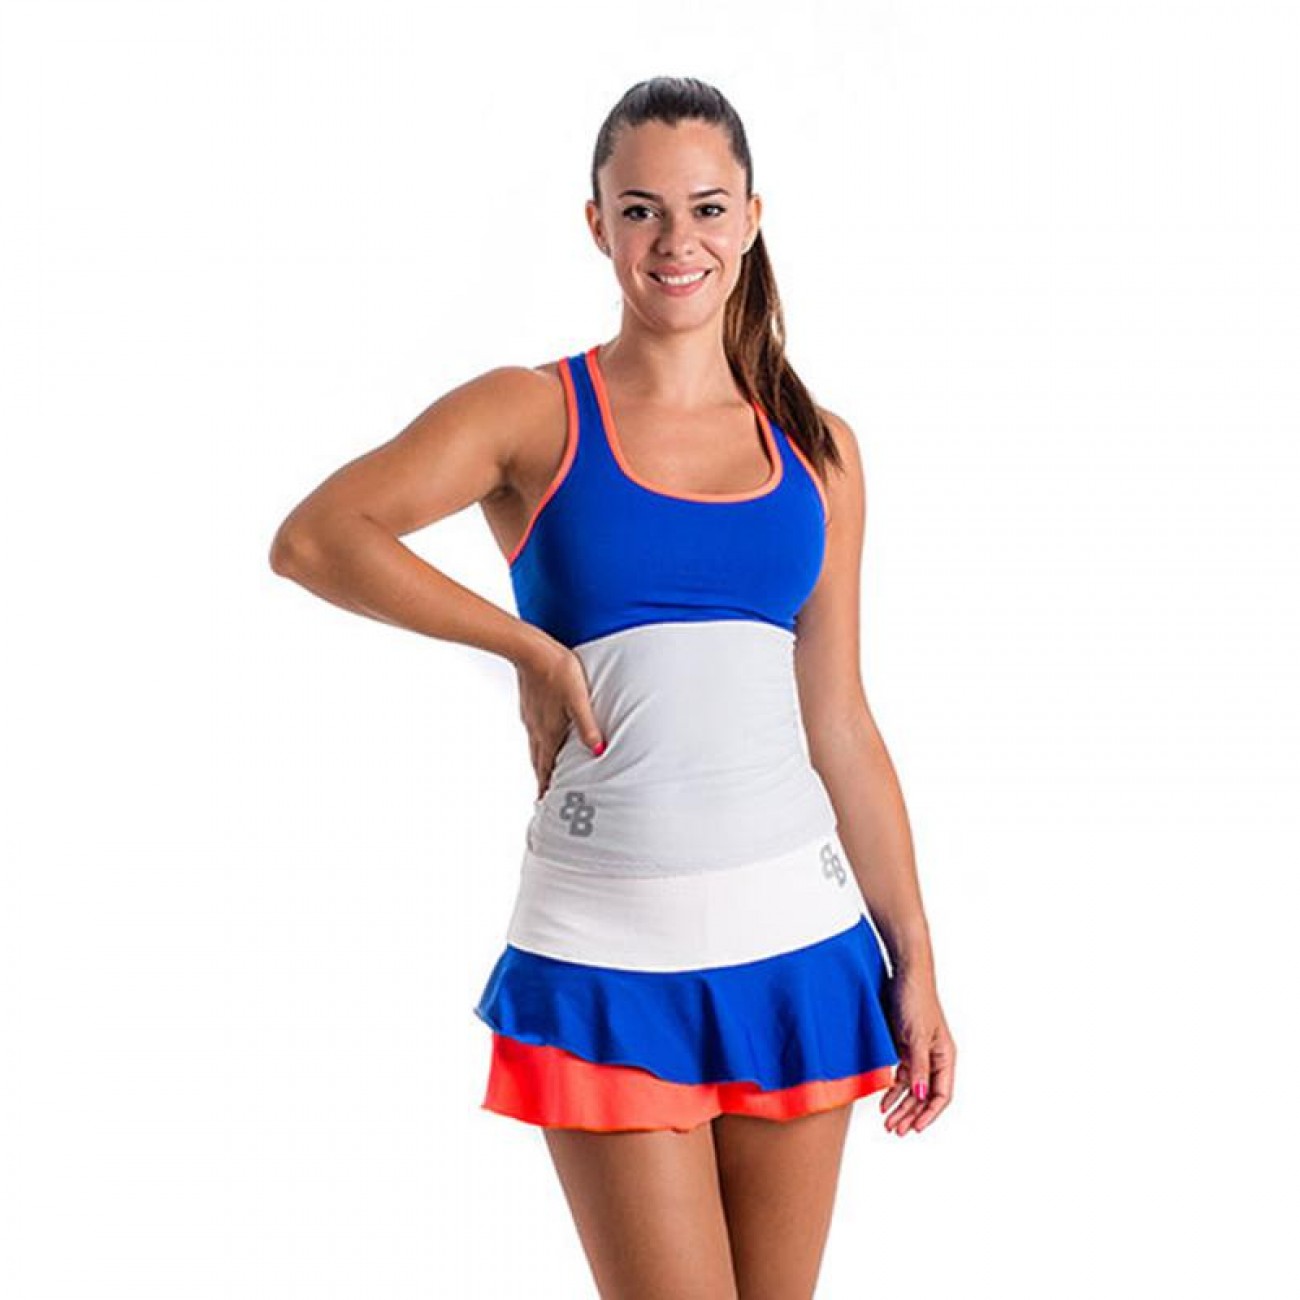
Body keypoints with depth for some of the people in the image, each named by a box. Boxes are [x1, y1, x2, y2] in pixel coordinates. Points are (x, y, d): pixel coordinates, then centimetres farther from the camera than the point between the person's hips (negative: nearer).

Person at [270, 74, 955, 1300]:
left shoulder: (816, 449, 10)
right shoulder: (535, 413, 0)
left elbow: (841, 727, 12)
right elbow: (312, 538, -15)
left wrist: (914, 965, 10)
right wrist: (529, 647, -14)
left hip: (800, 942, 4)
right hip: (608, 953, -3)